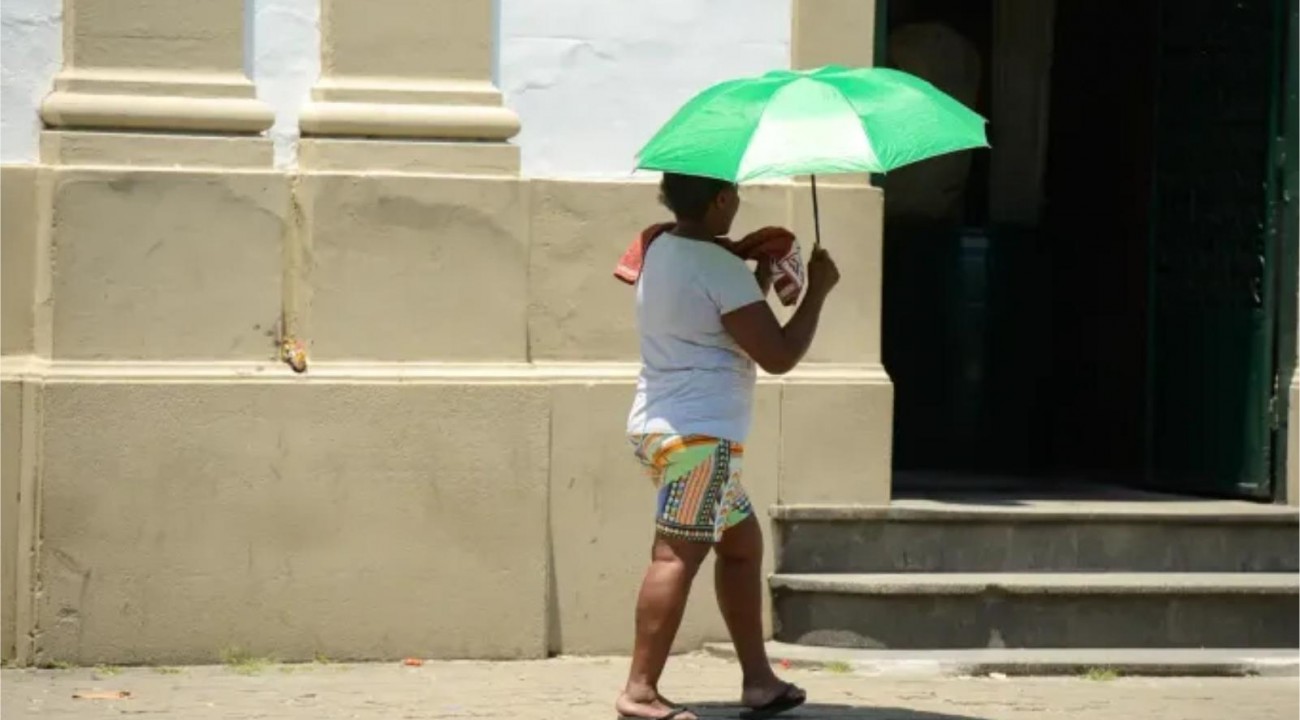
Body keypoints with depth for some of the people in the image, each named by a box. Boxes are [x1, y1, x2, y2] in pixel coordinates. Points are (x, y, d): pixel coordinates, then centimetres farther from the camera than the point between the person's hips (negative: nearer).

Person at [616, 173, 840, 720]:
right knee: (678, 555, -13)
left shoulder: (661, 251, 13)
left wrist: (761, 277, 19)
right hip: (699, 434, -10)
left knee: (741, 540, 17)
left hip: (660, 425, 10)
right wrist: (818, 290, -4)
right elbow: (778, 356, -14)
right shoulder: (721, 268, -15)